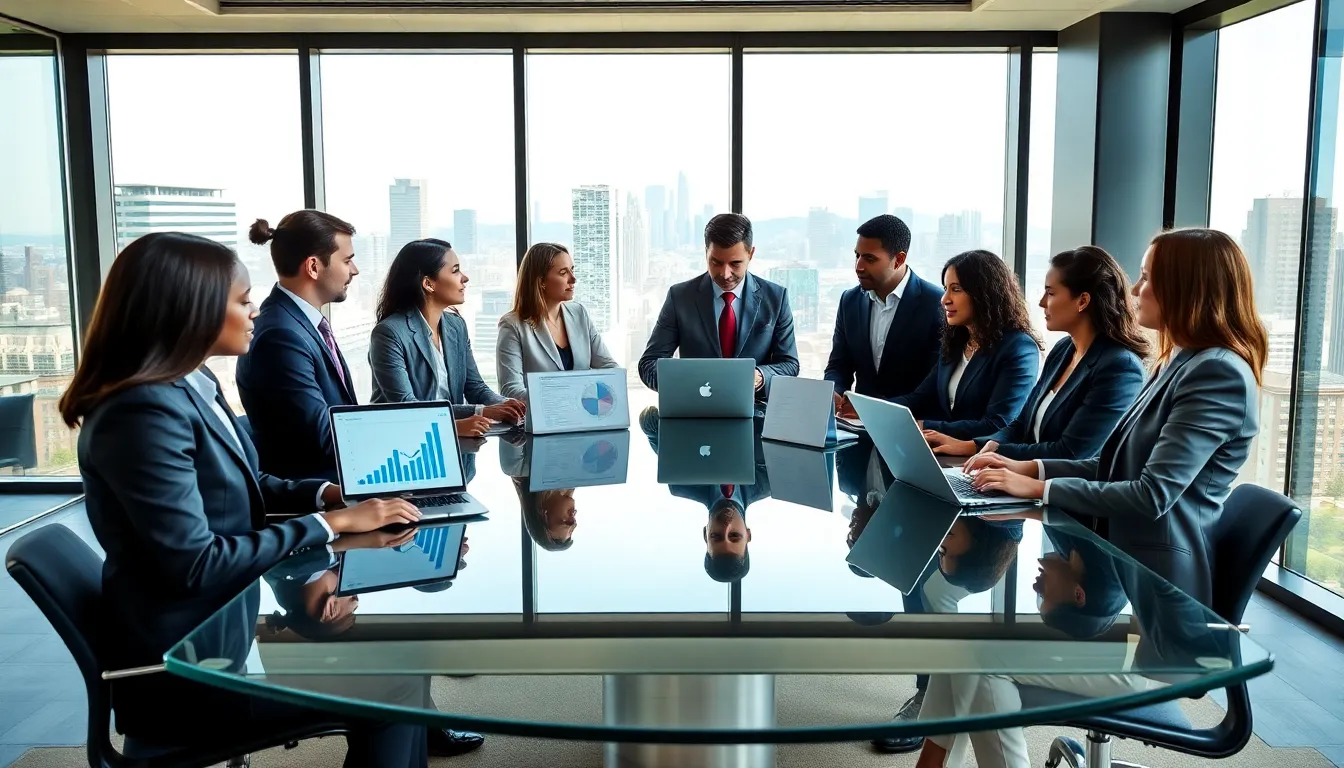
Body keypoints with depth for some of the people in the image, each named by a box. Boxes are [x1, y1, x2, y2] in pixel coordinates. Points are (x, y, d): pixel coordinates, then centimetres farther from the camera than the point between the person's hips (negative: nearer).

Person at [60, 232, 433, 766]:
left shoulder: (193, 385, 4)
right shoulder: (144, 411, -25)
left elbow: (243, 485, 17)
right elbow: (193, 564, -26)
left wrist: (332, 493, 1)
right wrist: (331, 522, -19)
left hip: (224, 625, 9)